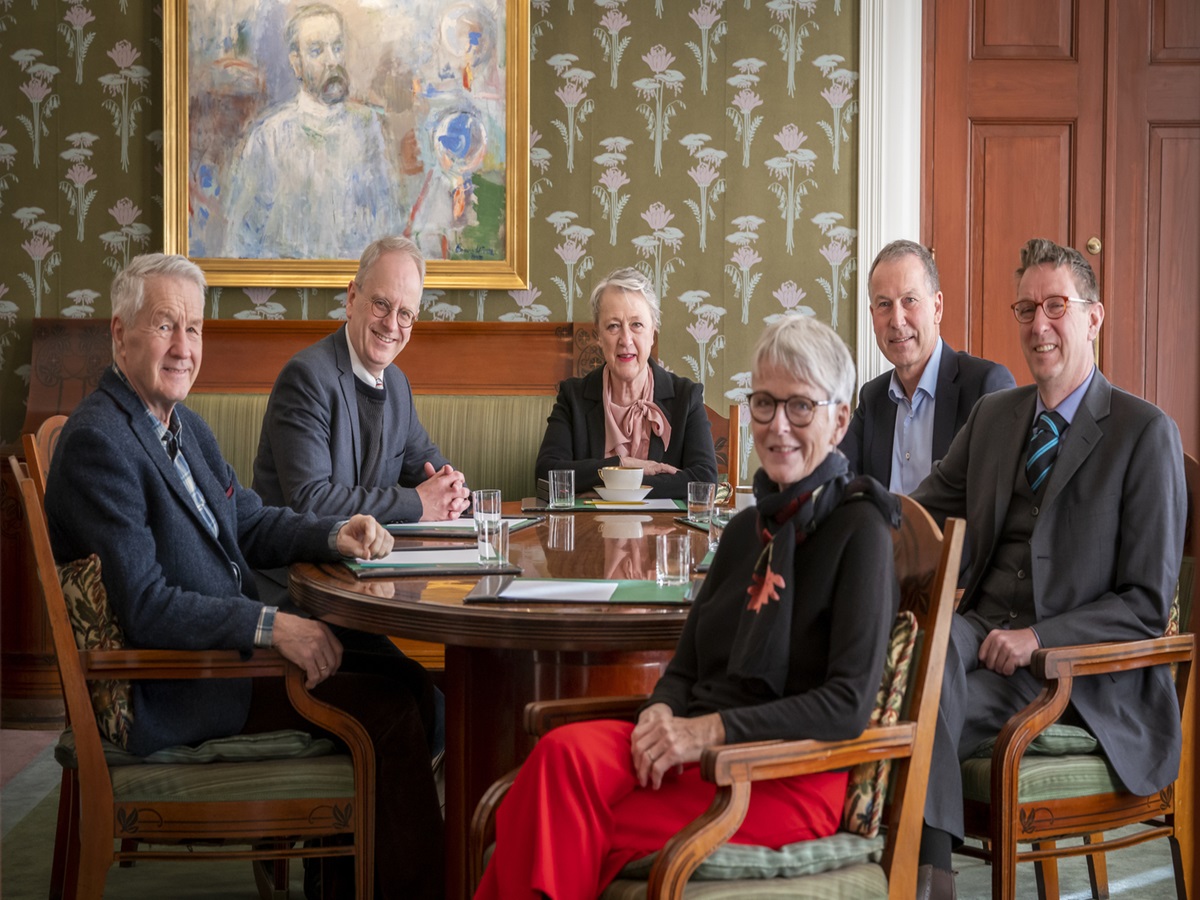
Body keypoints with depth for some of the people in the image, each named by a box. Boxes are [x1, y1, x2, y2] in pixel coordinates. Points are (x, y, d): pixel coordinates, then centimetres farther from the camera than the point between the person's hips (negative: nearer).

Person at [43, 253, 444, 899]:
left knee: (402, 680, 2)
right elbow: (145, 607, -24)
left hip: (225, 648, 10)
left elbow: (251, 524, 20)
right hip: (169, 697, -10)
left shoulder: (185, 426, 12)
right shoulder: (97, 441, -18)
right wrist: (273, 626, -27)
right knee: (392, 714, -17)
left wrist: (336, 535, 0)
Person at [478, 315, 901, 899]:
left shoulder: (860, 530, -5)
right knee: (566, 753, -26)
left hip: (792, 778, -6)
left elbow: (849, 705, -13)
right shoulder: (747, 527, 17)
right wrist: (661, 714, -7)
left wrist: (711, 729, -19)